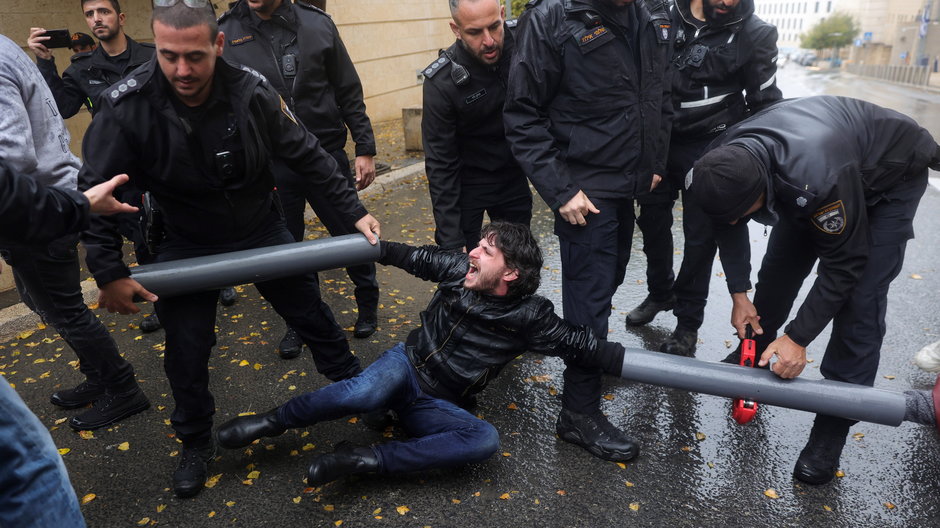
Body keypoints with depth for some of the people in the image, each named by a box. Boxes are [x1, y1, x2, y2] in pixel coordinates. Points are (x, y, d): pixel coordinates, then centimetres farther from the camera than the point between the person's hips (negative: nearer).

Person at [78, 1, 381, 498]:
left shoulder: (250, 90, -21)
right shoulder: (126, 106, -24)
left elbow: (307, 155, -9)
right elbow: (94, 195, -14)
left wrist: (354, 211, -8)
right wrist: (110, 275, -16)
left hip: (263, 231, 1)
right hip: (186, 247, 0)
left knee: (312, 313, 13)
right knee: (186, 354, 6)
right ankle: (195, 444, 33)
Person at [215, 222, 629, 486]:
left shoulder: (529, 316, -12)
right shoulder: (458, 270, -7)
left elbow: (581, 343, -11)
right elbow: (418, 258, 7)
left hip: (436, 405, 0)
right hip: (406, 366, 0)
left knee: (485, 439, -32)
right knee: (365, 392, -36)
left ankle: (366, 460, -28)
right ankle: (273, 422, -11)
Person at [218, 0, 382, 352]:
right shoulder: (226, 33, -2)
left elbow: (349, 93, 3)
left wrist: (365, 149, 1)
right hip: (269, 165, 1)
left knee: (350, 233, 9)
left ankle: (368, 302, 35)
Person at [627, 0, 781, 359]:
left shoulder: (755, 35, -10)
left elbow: (765, 105, -2)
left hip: (708, 148, -3)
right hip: (656, 139, 3)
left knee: (700, 235, 3)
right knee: (652, 221, 14)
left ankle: (688, 322, 19)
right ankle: (660, 293, 38)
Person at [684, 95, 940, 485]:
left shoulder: (817, 176, -46)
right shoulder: (725, 163, -26)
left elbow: (845, 263, -31)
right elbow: (728, 229, -5)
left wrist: (798, 339, -28)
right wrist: (738, 294, -7)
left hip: (890, 178, -6)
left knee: (859, 297, -12)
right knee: (779, 266, 7)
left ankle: (832, 429, -4)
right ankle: (755, 353, 31)